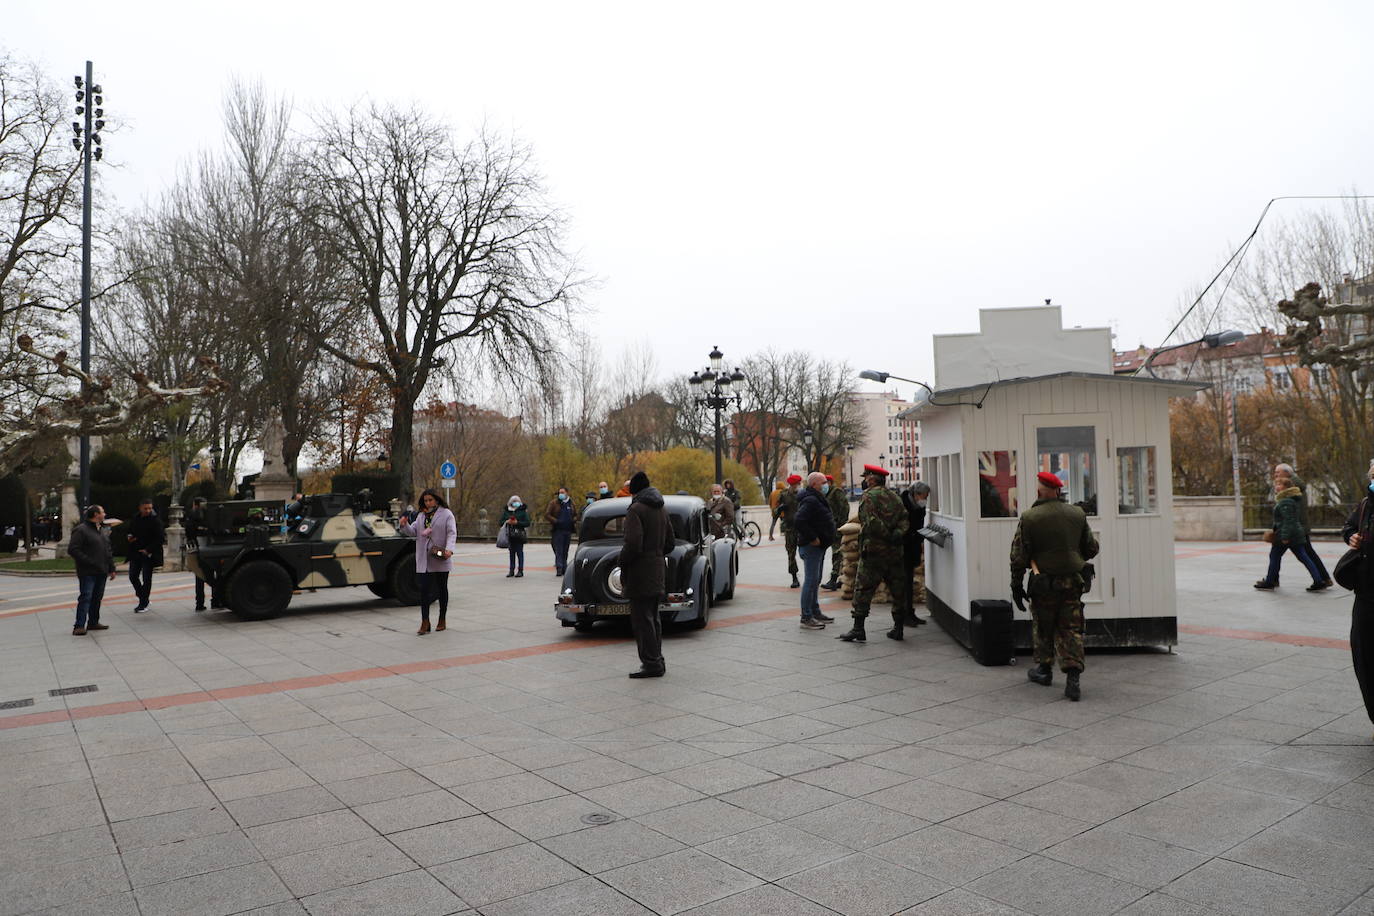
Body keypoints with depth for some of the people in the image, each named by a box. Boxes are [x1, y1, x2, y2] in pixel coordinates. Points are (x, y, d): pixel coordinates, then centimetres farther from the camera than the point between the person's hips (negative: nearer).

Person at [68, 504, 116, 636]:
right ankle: (79, 626, -8)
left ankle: (93, 622, 22)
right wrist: (89, 562, -18)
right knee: (85, 597, -10)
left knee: (97, 598, 12)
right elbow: (72, 550, -15)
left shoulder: (102, 530, 17)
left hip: (101, 572, 8)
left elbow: (109, 550, 21)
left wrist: (111, 568, 17)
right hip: (87, 572, -8)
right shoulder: (81, 530, -9)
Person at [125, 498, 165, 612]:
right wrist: (129, 537, 1)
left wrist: (148, 550, -17)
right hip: (135, 553, 6)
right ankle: (143, 598, 25)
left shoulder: (155, 520, -10)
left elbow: (160, 538, -14)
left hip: (148, 554, -6)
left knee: (146, 578, -1)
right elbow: (129, 531, 25)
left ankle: (143, 604, 9)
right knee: (133, 576, 8)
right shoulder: (135, 519, 8)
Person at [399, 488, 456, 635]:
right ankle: (425, 623, 0)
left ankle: (442, 620, 21)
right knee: (424, 590, -3)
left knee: (442, 589, 9)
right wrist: (405, 526, -11)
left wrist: (449, 549, -26)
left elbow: (452, 533, -11)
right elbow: (413, 532, 10)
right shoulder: (421, 516, 14)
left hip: (441, 559, -4)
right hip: (424, 561, 4)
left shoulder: (446, 514, -3)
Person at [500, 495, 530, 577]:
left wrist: (517, 522, -17)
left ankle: (520, 570, 3)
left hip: (519, 535, -3)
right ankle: (511, 570, 13)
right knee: (511, 553, 8)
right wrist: (507, 522, -9)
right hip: (510, 536, 3)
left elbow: (527, 523, -6)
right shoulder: (507, 511, 10)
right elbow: (501, 522, 12)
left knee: (519, 553, -2)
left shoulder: (523, 511, -1)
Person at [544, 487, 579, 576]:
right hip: (558, 530, -4)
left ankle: (564, 568, 16)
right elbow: (547, 515, -3)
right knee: (558, 550, -8)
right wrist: (555, 521, -15)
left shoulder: (571, 503, 12)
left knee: (565, 551, 9)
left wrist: (573, 520, 1)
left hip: (568, 530, 4)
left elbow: (575, 515, 23)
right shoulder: (554, 503, 0)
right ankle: (559, 569, -11)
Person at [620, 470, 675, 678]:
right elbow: (670, 544, 17)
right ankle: (656, 660, 22)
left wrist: (623, 567, -9)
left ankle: (652, 663, -3)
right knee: (653, 618, 16)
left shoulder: (636, 509, -13)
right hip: (657, 569, 9)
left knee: (641, 618, -4)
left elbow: (632, 544, -22)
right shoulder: (661, 509, 14)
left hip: (640, 573, -9)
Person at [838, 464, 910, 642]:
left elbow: (871, 522, -18)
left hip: (873, 549, -7)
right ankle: (898, 628, 16)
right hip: (895, 552, 7)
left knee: (863, 589, -3)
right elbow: (904, 519, 5)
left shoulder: (869, 496, -7)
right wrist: (896, 535, -5)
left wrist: (888, 535, -10)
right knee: (897, 590, 12)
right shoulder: (895, 497, 15)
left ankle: (858, 630, -5)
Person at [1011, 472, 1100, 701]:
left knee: (1042, 627, 15)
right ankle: (1072, 678, -5)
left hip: (1043, 583, -2)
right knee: (1071, 629, 5)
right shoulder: (1078, 514, 1)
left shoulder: (1029, 518, -10)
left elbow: (1019, 556, -9)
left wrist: (1016, 584, 0)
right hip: (1073, 583, 2)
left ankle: (1044, 670, 29)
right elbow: (1092, 548, 10)